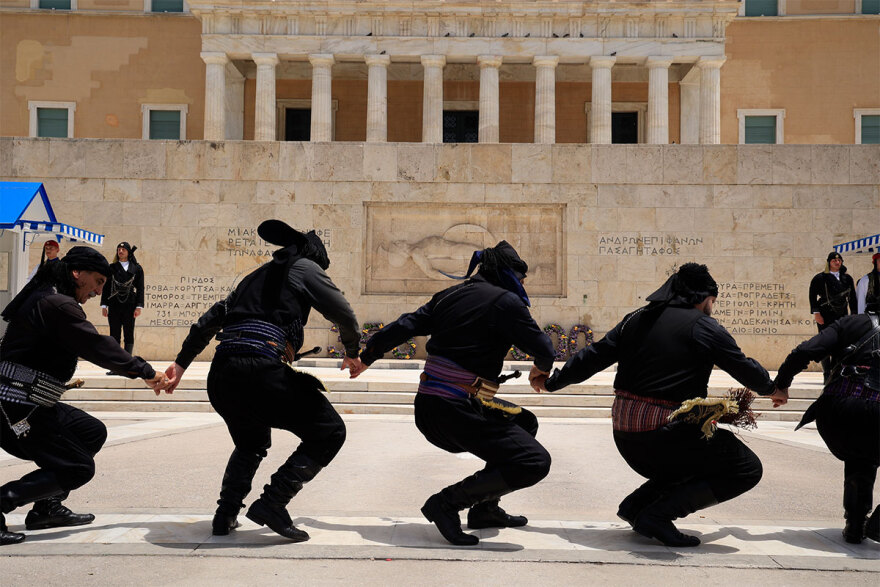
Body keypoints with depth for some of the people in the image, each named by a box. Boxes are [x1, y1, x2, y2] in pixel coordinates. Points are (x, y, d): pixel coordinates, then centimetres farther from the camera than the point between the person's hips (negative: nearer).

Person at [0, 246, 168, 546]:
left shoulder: (44, 298, 17)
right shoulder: (59, 305, -15)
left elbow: (87, 347, 20)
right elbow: (97, 347, -18)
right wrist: (145, 372, -10)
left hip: (29, 404, 10)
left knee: (93, 432, 17)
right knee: (78, 468, -6)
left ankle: (47, 507, 18)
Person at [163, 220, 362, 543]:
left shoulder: (257, 276, 30)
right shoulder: (306, 268, 13)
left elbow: (209, 319, 31)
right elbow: (343, 314, 5)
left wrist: (181, 362, 37)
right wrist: (353, 353, 22)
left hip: (220, 376, 8)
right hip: (260, 370, -7)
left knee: (251, 444, 32)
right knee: (330, 432, 4)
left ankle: (225, 514, 19)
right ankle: (272, 502, -6)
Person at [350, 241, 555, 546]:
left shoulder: (449, 296, 15)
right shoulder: (505, 301, -6)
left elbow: (401, 327, 17)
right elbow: (543, 349, -5)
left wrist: (366, 358, 31)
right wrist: (541, 368, 20)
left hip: (427, 407, 9)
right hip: (456, 412, -9)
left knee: (525, 423, 24)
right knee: (534, 461, -11)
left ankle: (485, 508, 24)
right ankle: (447, 502, -7)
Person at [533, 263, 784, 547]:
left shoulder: (636, 319, 14)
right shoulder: (705, 327, 0)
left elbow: (593, 356, 16)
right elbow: (744, 368, 10)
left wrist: (552, 381, 28)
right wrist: (773, 388, 32)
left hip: (623, 433, 8)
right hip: (664, 431, -7)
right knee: (747, 469, 2)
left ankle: (636, 503, 10)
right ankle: (658, 514, -8)